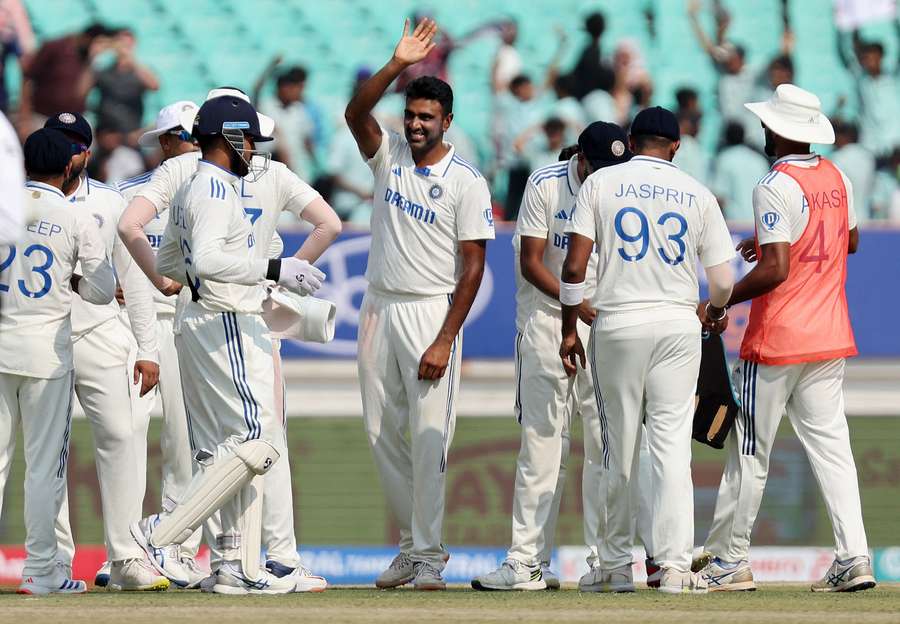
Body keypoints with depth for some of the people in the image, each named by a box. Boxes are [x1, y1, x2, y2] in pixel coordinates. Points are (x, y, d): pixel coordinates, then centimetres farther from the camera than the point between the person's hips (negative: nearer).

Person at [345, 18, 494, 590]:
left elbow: (473, 265, -9)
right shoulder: (389, 155, 6)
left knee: (430, 436, -8)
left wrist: (445, 341, -15)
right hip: (380, 307, 5)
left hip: (432, 312, -5)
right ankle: (411, 544, 18)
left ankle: (428, 553, -3)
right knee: (383, 433, 7)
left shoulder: (467, 182, -6)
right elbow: (356, 114, -13)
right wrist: (397, 65, -25)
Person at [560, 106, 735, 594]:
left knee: (618, 448, 8)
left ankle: (616, 566, 14)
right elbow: (723, 280, 5)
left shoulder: (601, 183, 2)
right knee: (672, 444, -2)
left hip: (617, 324, 0)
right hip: (678, 323, 0)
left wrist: (570, 329, 4)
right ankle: (674, 565, -12)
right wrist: (715, 310, 27)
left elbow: (574, 266, -5)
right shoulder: (697, 193, 5)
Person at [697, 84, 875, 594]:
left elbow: (775, 270, -22)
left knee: (750, 452, 2)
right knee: (831, 446, 4)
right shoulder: (837, 178, 8)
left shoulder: (776, 187, -15)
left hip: (777, 341, -7)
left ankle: (728, 561, 7)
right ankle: (853, 557, -6)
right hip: (831, 338, 7)